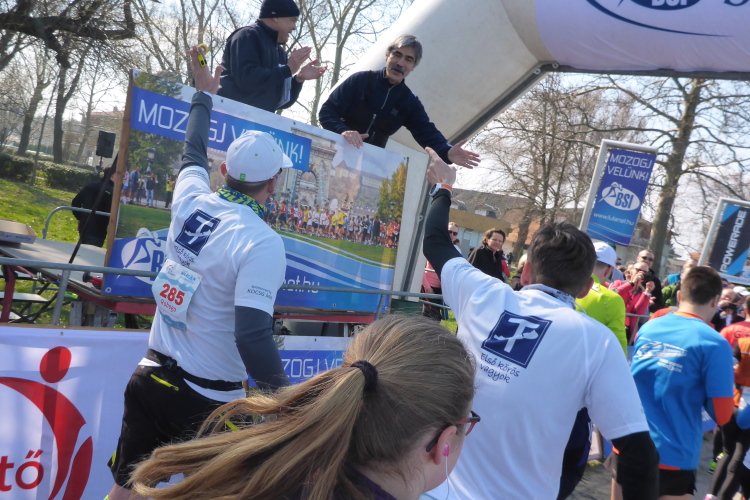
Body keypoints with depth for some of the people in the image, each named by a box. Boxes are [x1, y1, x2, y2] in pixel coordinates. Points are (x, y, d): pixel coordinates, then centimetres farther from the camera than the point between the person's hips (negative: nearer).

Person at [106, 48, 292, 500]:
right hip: (209, 398, -6)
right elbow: (253, 337, -26)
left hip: (151, 377, 6)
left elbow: (194, 155, 20)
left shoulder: (191, 200, -2)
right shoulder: (263, 243, -22)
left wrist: (204, 94, 35)